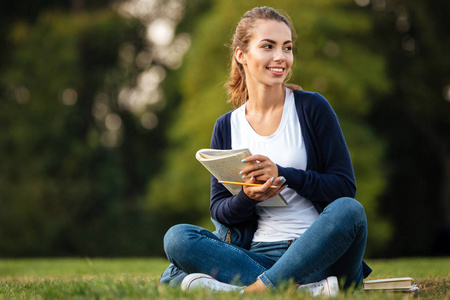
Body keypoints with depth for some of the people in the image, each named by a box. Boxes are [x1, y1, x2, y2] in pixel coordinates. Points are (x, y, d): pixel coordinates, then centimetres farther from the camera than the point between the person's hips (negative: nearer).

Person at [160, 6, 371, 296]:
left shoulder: (312, 107, 4)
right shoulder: (226, 127, 12)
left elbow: (345, 186, 0)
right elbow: (219, 209, 11)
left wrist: (283, 175, -14)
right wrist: (247, 198, -13)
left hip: (319, 250, -2)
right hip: (259, 253, 2)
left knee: (348, 210, -33)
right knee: (177, 237, -22)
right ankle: (307, 289, -32)